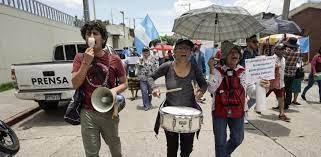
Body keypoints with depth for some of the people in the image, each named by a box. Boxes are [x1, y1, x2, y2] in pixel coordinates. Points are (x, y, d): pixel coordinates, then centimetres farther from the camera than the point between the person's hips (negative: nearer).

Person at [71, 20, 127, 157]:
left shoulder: (114, 59, -5)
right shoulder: (80, 57, 0)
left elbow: (124, 83, 3)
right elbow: (75, 84, -8)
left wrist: (115, 90, -18)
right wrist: (86, 62, -17)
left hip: (109, 112, 0)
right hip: (88, 113, 1)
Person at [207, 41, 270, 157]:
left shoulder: (244, 72, -1)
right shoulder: (218, 71, -7)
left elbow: (251, 92, -2)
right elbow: (211, 89, -18)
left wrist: (261, 86, -23)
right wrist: (212, 70, -24)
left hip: (238, 111, 3)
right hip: (219, 111, -3)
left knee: (237, 139, 19)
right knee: (220, 142, 10)